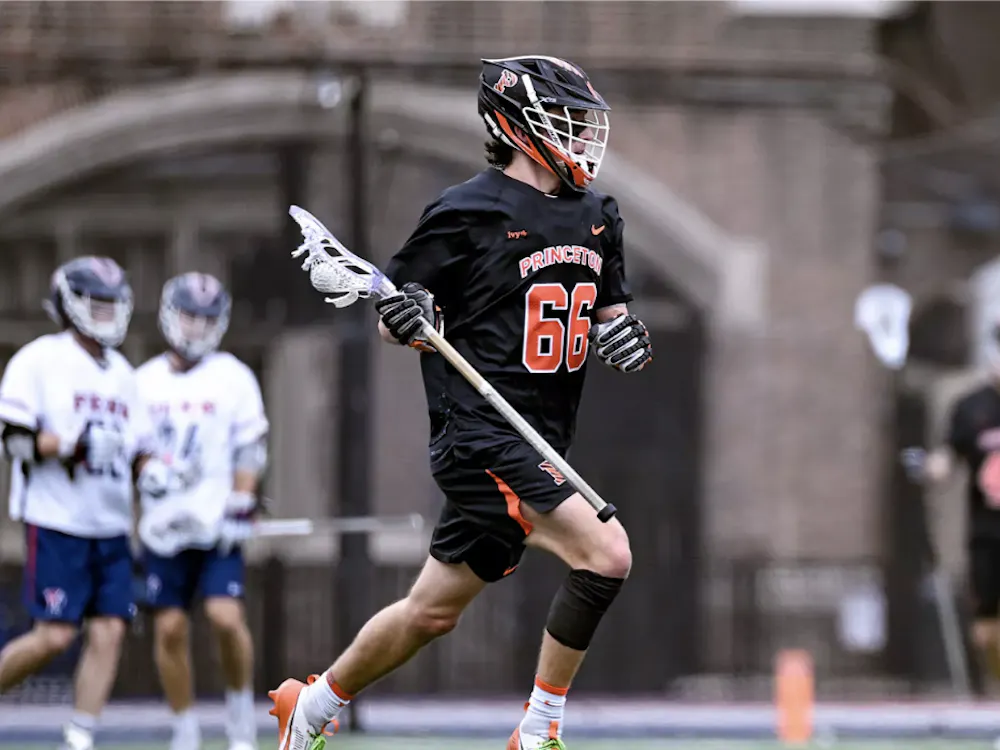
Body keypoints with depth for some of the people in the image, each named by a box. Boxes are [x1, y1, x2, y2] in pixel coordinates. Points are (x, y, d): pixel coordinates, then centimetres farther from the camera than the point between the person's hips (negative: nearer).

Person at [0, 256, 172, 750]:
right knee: (55, 636, -11)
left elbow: (138, 447, 23)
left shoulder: (122, 373, 17)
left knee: (108, 632, -4)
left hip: (111, 525, 6)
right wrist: (73, 446, -23)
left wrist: (149, 469, 1)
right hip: (56, 523, -6)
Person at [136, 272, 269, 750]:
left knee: (226, 617, -17)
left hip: (217, 526, -2)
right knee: (170, 629, 0)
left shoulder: (232, 378, 3)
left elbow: (250, 450, 0)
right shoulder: (144, 382, 10)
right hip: (162, 526, 2)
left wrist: (241, 508, -8)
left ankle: (241, 708, 4)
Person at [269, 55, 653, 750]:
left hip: (539, 448, 8)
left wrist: (620, 333, 0)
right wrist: (406, 317, -24)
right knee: (606, 553, -22)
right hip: (479, 433, -8)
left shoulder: (597, 216, 12)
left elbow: (609, 309, 23)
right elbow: (393, 322, -2)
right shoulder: (467, 212, -9)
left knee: (434, 612, 14)